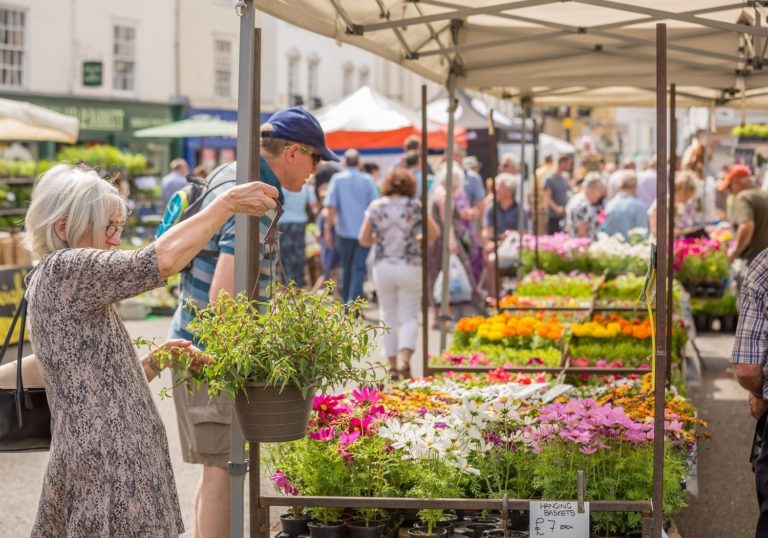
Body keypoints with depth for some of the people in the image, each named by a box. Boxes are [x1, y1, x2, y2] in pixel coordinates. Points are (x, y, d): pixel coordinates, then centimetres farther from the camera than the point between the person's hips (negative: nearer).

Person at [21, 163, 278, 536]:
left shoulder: (56, 284, 17)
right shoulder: (63, 270, -12)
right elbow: (162, 259, -25)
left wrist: (154, 362, 8)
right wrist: (229, 202, -17)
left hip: (104, 463, 10)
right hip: (108, 473, -10)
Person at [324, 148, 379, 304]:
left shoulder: (337, 179, 0)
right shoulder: (367, 180, 0)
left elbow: (331, 206, -5)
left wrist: (328, 230, -1)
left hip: (344, 231, 1)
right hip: (364, 231, -1)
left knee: (346, 268, 16)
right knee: (359, 268, -4)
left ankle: (345, 302, 24)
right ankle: (353, 302, -18)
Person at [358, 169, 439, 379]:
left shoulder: (375, 206, 0)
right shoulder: (414, 206, -4)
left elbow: (363, 239, 2)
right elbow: (434, 233, 1)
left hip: (383, 266, 1)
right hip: (410, 266, -1)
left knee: (388, 316, 13)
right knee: (409, 316, 6)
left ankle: (392, 365, 12)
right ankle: (404, 357, -16)